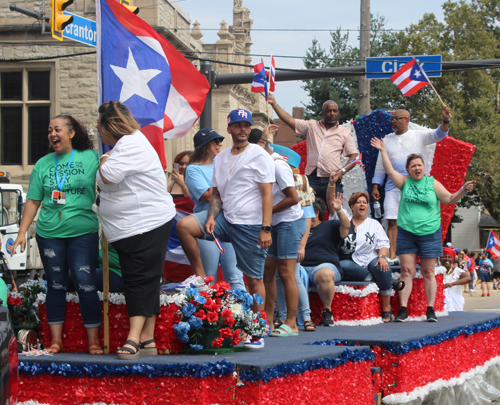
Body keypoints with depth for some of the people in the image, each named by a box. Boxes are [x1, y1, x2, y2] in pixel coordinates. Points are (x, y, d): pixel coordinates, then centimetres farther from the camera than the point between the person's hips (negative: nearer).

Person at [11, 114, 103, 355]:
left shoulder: (92, 158, 1)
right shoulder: (43, 164, 8)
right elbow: (33, 201, 10)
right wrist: (22, 233, 5)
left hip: (83, 233, -2)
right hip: (49, 234, 3)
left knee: (86, 285, -4)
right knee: (56, 285, 8)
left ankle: (94, 340, 5)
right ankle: (56, 340, 15)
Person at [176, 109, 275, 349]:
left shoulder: (259, 156, -3)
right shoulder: (220, 158, 15)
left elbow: (267, 194, -8)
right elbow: (216, 193, 17)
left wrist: (266, 228, -16)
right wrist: (211, 217, -3)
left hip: (250, 225, -5)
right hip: (225, 219, 5)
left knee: (254, 279, -2)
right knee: (184, 226, -15)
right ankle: (201, 278, -4)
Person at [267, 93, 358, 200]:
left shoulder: (345, 133, 12)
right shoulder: (312, 126, 15)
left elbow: (354, 155, 10)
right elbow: (290, 121, 10)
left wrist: (342, 171, -6)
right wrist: (274, 104, 3)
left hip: (332, 180, -1)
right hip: (312, 179, 1)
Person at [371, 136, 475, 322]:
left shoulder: (433, 183, 4)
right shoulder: (405, 182, 6)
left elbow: (449, 199, 8)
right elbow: (390, 170, -2)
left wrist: (463, 190, -6)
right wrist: (383, 151, -4)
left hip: (429, 233, -1)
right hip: (406, 233, 1)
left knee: (428, 272, 3)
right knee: (407, 271, -3)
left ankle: (430, 310, 7)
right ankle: (403, 310, -3)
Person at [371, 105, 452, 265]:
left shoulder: (419, 135, 6)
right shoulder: (387, 140, 17)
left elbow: (438, 135, -10)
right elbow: (380, 165, 19)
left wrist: (445, 120, -29)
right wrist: (375, 186, 12)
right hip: (393, 186, 3)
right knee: (392, 222, -4)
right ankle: (392, 256, -3)